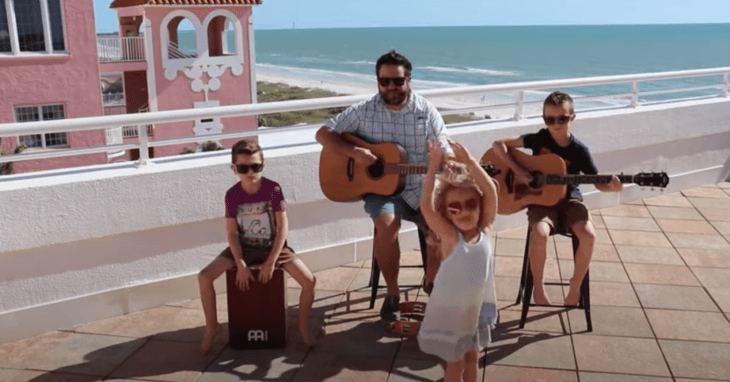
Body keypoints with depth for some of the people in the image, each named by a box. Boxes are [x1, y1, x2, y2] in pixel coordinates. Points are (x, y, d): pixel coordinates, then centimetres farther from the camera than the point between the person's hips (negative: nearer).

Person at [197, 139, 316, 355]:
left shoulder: (273, 189, -16)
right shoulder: (232, 195, -10)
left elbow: (283, 227, -15)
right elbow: (232, 233, -8)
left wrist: (271, 262, -19)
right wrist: (241, 265, -18)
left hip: (273, 246, -1)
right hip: (244, 247, 2)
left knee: (309, 281, -21)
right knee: (204, 277, -16)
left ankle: (302, 324, 8)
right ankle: (212, 327, 7)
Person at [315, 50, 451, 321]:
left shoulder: (426, 112, 0)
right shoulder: (364, 111, -1)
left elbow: (445, 156, 1)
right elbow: (323, 134, -2)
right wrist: (354, 152, -18)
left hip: (421, 189, 2)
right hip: (380, 187, -1)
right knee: (387, 223, -33)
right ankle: (392, 293, -10)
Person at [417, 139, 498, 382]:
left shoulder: (484, 230, -9)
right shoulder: (450, 236, -18)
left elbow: (491, 191, -20)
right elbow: (426, 205, -31)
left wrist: (469, 161, -28)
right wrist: (434, 167, -34)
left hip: (478, 306, 4)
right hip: (451, 310, -4)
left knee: (472, 357, 21)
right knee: (456, 362, 10)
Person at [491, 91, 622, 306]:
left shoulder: (579, 150, -4)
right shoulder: (539, 139, -5)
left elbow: (598, 182, 0)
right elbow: (498, 144, -7)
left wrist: (611, 187, -24)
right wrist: (517, 171, -18)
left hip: (569, 200, 1)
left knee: (588, 235, -27)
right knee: (539, 234, -33)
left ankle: (575, 287, -1)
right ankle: (538, 286, -8)